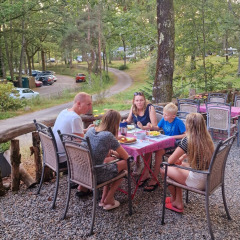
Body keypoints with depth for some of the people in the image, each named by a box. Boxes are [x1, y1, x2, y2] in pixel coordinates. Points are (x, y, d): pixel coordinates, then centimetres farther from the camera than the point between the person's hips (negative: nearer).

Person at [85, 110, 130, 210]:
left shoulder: (90, 130, 2)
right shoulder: (108, 136, -19)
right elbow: (126, 157, -8)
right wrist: (115, 153, 11)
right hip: (96, 176, -7)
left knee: (111, 160, 26)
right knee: (125, 163, 11)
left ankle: (104, 198, 27)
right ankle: (108, 201, 18)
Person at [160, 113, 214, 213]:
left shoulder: (187, 140, -19)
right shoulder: (207, 138, 3)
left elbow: (170, 161, -12)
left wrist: (177, 159, 10)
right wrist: (182, 157, 16)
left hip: (198, 181, -8)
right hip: (208, 177, 8)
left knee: (164, 169, 6)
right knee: (179, 165, 25)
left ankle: (174, 198, 32)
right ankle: (178, 203, 27)